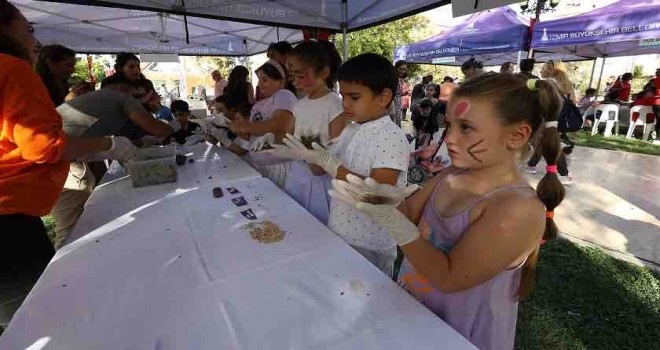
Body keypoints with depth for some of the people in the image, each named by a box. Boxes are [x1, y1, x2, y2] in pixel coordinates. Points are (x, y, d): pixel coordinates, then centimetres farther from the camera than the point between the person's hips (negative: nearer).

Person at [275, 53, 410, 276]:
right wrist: (310, 155, -10)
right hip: (338, 232, 7)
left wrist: (327, 162, -28)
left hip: (370, 245, -7)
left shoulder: (392, 137, -19)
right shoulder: (350, 130, 3)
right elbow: (326, 168, 10)